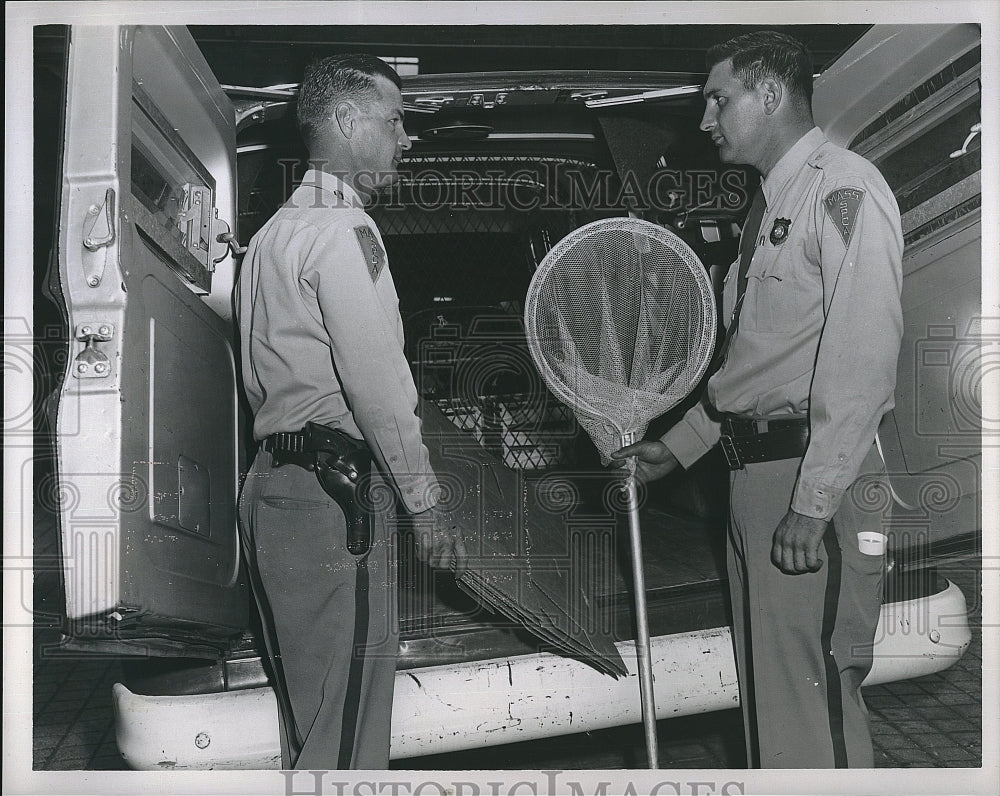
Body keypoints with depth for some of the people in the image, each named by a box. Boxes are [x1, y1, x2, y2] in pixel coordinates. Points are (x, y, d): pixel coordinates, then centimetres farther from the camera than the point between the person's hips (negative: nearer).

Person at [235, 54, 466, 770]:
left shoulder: (274, 232, 21)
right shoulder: (344, 229, -10)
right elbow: (377, 383, -18)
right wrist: (427, 503, -12)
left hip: (272, 480, 10)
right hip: (334, 493, -10)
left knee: (308, 718, 17)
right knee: (344, 735, -5)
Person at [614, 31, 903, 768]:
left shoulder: (844, 189, -10)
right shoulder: (773, 203, 19)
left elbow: (861, 359, -19)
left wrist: (812, 506, -22)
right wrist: (678, 446, 22)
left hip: (815, 481, -9)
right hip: (756, 472, 10)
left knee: (812, 696, -7)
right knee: (766, 689, 15)